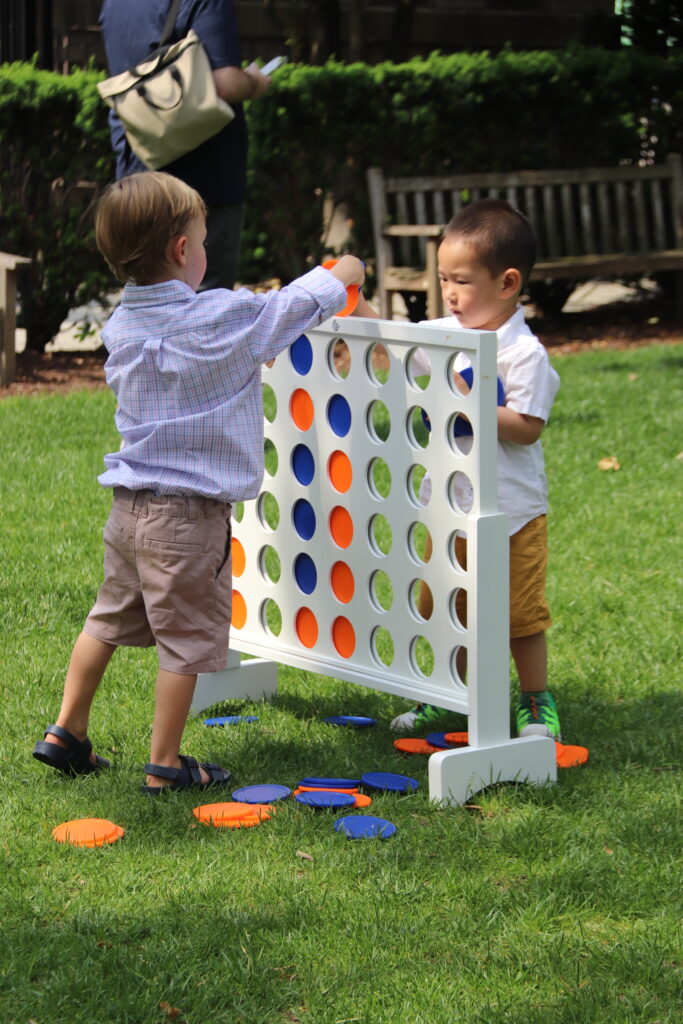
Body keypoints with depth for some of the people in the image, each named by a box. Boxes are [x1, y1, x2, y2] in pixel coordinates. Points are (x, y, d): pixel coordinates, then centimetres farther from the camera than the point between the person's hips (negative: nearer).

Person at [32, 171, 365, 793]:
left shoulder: (121, 327, 4)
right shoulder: (224, 319, -17)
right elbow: (298, 304, -3)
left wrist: (245, 348, 27)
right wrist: (343, 273, 15)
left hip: (129, 505, 7)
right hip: (189, 515, -7)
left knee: (110, 618, 21)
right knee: (186, 638, 5)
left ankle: (66, 733, 27)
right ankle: (165, 766, 12)